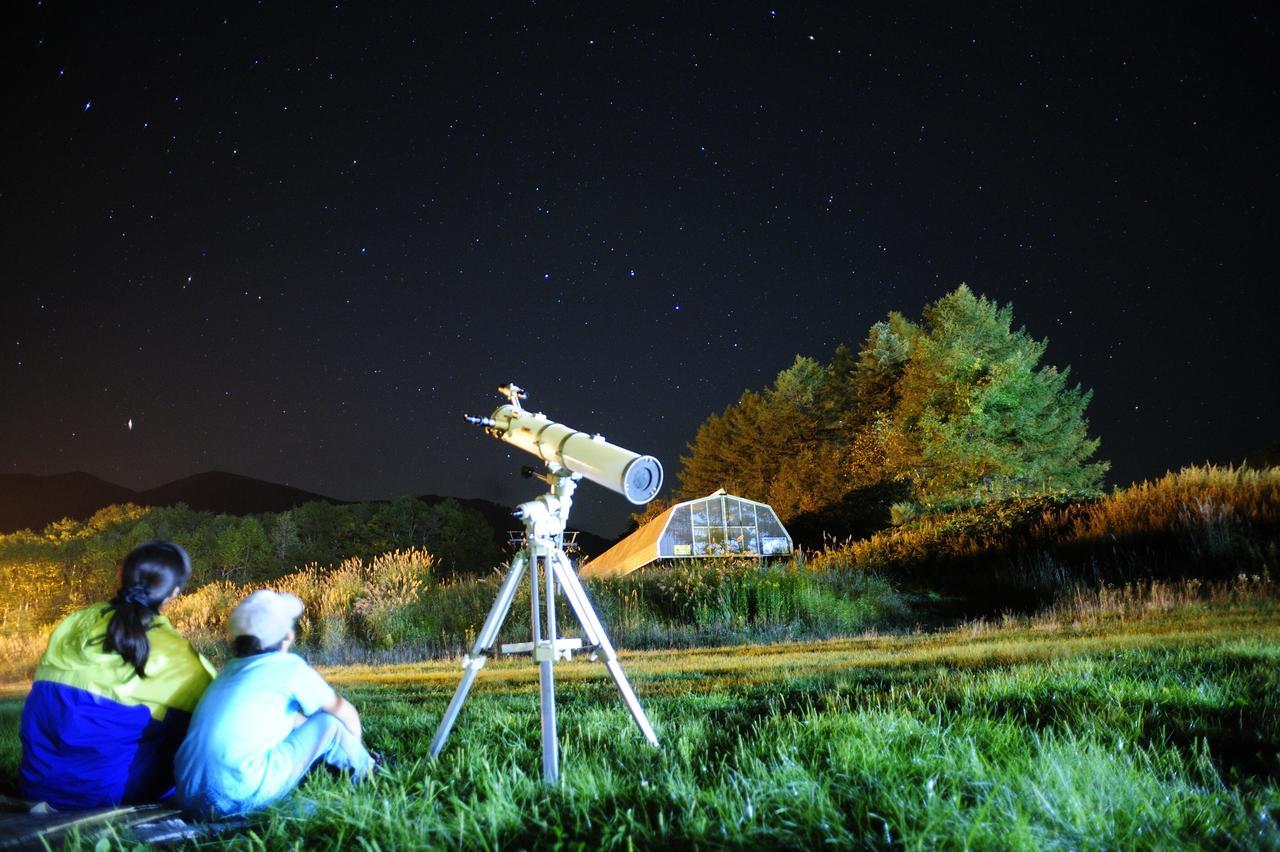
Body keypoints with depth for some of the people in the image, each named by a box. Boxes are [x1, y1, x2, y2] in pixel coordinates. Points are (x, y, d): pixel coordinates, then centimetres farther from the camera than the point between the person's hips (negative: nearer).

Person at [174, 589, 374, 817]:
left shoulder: (231, 670, 21)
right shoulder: (289, 666, 3)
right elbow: (346, 713, 17)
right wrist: (357, 754, 34)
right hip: (241, 797, -7)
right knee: (329, 723, 9)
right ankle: (366, 771, 34)